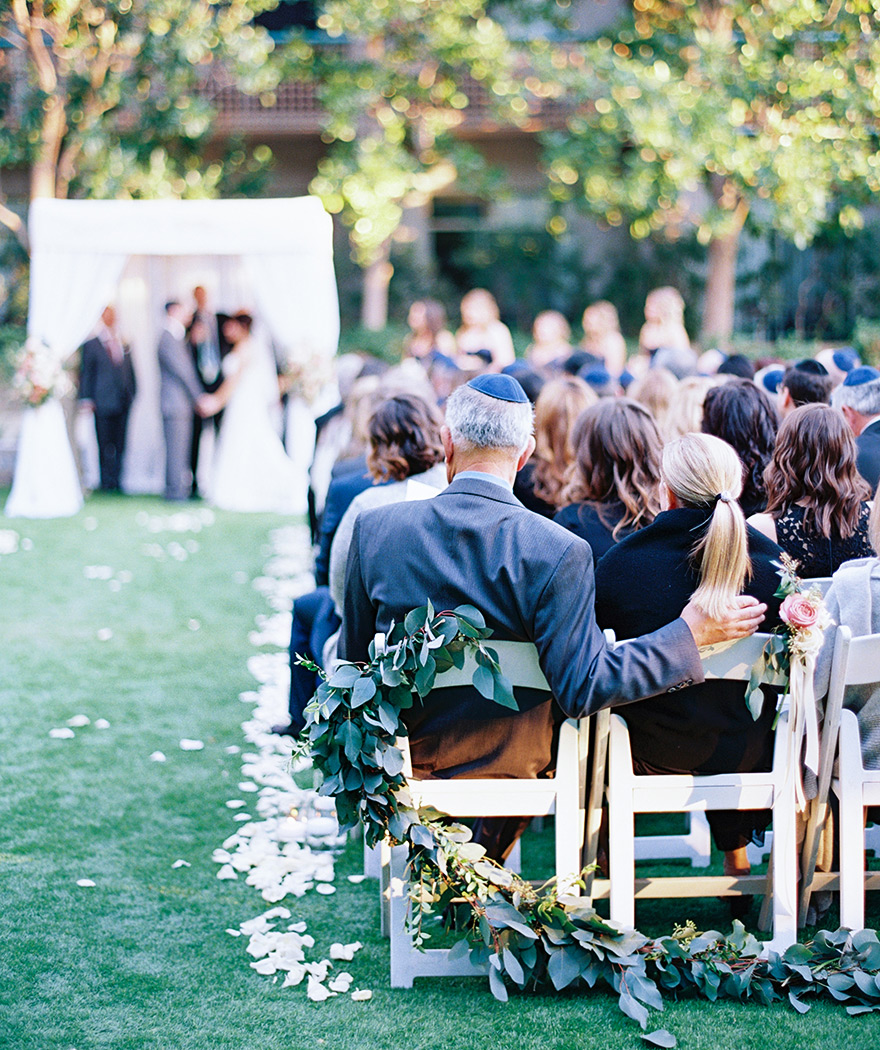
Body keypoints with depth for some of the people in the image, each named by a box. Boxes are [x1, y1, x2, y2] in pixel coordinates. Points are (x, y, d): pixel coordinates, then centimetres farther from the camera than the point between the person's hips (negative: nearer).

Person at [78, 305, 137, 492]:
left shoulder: (124, 345, 15)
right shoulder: (91, 345, 2)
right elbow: (86, 373, 0)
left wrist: (132, 394, 11)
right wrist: (86, 399, -7)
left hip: (123, 401, 4)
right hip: (103, 402, -4)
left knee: (120, 444, 4)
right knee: (105, 444, -3)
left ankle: (116, 480, 11)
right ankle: (107, 482, 3)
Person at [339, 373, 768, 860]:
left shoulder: (374, 527, -12)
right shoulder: (559, 553, -21)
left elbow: (353, 662, -3)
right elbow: (583, 688, -22)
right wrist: (689, 632, -13)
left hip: (404, 761, 2)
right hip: (508, 766, -1)